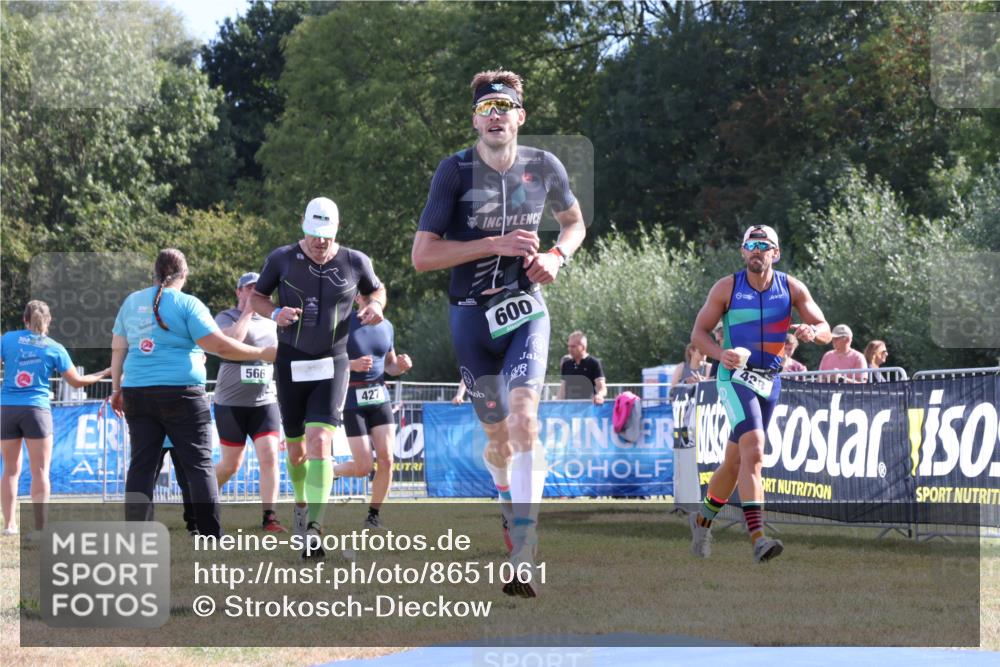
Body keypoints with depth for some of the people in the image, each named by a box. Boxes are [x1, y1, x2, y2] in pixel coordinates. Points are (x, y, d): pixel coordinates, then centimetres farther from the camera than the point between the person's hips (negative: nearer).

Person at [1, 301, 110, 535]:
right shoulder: (54, 349, 3)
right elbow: (76, 381, 7)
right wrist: (104, 374, 22)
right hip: (36, 409, -2)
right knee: (40, 471, 0)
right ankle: (40, 527, -7)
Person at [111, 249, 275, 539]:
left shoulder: (131, 302, 11)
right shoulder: (186, 304, -6)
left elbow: (118, 348, 16)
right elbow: (219, 345, -12)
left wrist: (117, 388, 24)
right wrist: (262, 354, -2)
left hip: (137, 392, 5)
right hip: (180, 392, -5)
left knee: (142, 465, 6)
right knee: (199, 465, 1)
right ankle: (212, 538, -2)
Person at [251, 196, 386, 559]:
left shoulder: (355, 262, -1)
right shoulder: (282, 259, -2)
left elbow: (376, 289, 18)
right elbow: (256, 296, 9)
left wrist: (374, 306, -5)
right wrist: (275, 313, -13)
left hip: (332, 363, -1)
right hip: (290, 362, 1)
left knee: (320, 441, -18)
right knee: (296, 448, 9)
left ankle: (314, 528, -27)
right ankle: (301, 504, 38)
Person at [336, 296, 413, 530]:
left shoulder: (386, 327, 9)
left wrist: (401, 365, -2)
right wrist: (352, 365, -24)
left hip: (380, 398, 4)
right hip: (352, 401, -4)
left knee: (386, 460, -9)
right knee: (363, 468, -7)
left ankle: (374, 515, 6)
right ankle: (329, 471, 24)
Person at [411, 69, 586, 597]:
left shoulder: (544, 167, 0)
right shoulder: (455, 170, -7)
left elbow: (574, 222, 20)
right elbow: (422, 256, -11)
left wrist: (557, 257, -2)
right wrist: (495, 244, -19)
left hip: (526, 311, 0)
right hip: (471, 316, 0)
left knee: (524, 419, -22)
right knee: (497, 436, 8)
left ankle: (523, 560, -27)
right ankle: (509, 500, 43)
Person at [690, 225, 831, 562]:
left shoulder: (791, 288, 1)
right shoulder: (727, 288, -4)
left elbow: (825, 330, 0)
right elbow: (699, 332, 0)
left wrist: (813, 331, -25)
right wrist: (721, 354, -20)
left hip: (770, 381, 4)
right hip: (736, 376, -4)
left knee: (735, 462, 14)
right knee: (753, 450, -24)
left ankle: (703, 519, 38)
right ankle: (757, 537, -31)